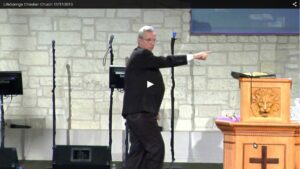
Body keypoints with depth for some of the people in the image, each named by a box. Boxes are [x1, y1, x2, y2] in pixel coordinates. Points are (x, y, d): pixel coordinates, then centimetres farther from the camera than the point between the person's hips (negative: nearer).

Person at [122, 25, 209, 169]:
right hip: (140, 113, -10)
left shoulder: (143, 56, 22)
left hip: (138, 113, 10)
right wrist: (193, 56, -22)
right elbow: (165, 62, -21)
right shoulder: (141, 55, -11)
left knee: (138, 150, 7)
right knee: (156, 147, -13)